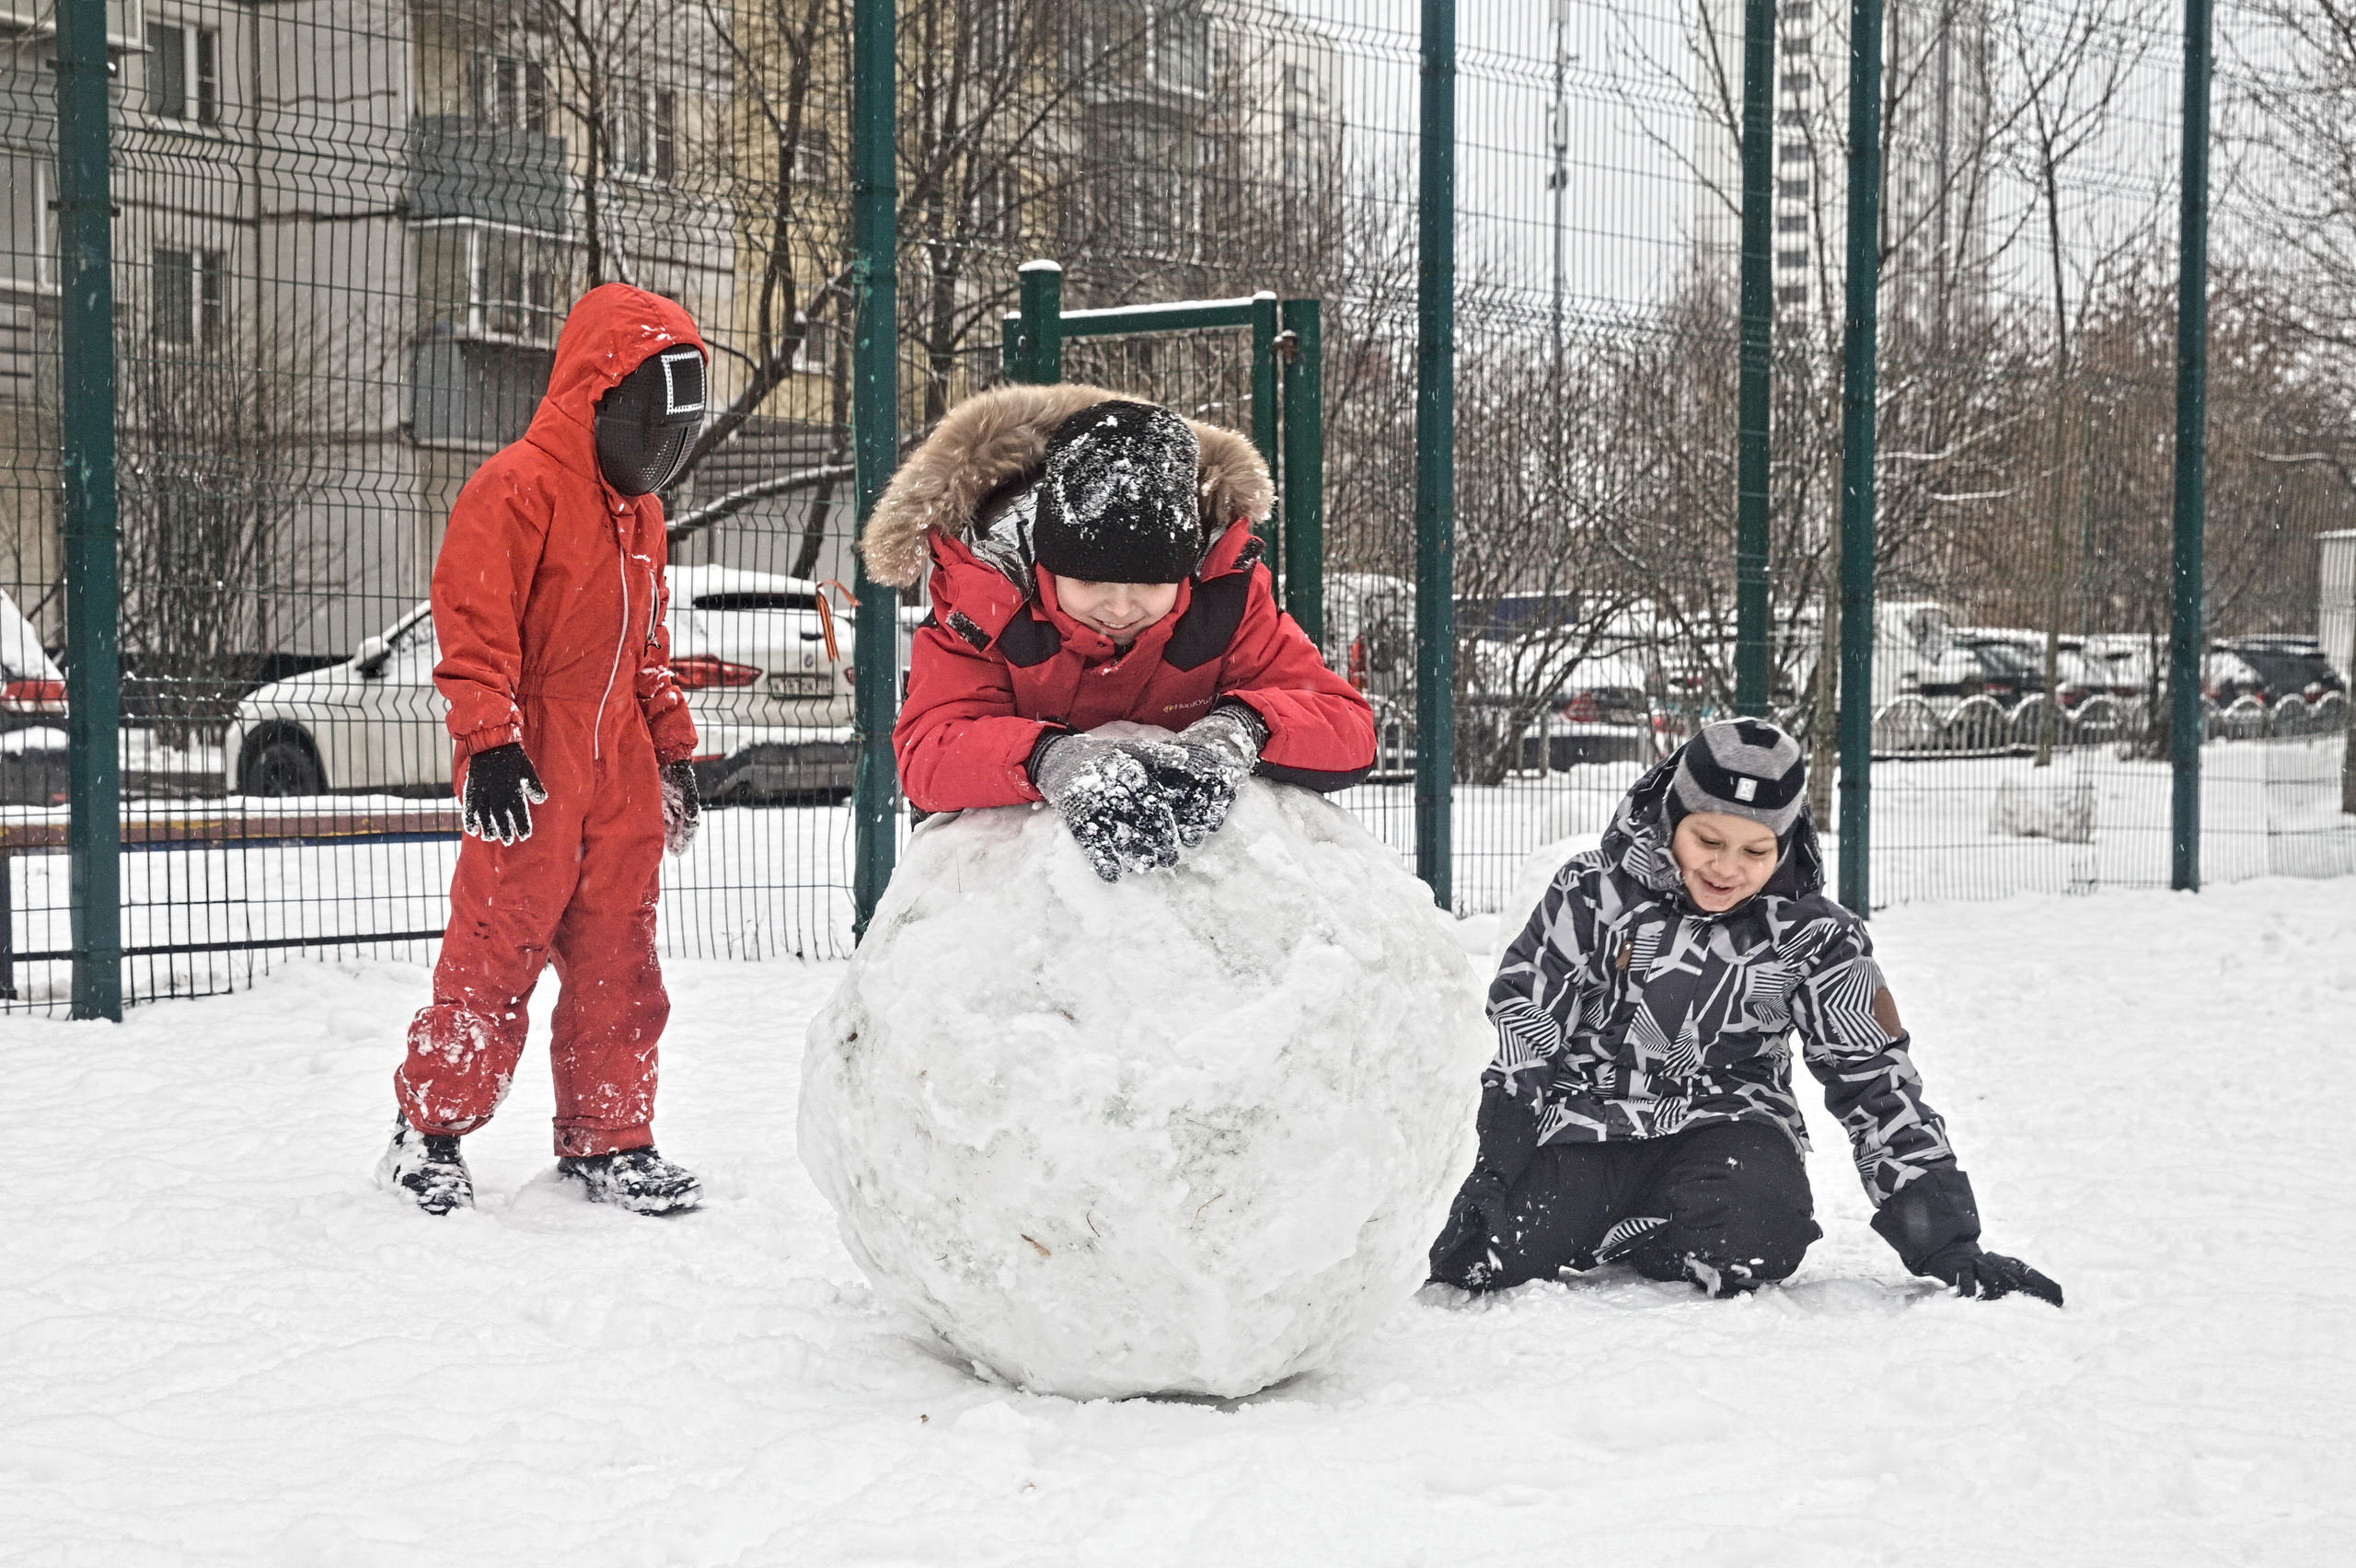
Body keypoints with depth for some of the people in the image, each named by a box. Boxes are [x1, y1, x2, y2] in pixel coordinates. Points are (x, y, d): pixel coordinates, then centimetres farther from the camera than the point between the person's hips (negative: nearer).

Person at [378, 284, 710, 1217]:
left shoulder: (638, 512, 18)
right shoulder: (518, 488, -10)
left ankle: (609, 1140, 16)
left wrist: (673, 749, 24)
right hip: (527, 769, -8)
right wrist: (488, 742, -22)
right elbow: (473, 623, -16)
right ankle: (429, 1131, 8)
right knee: (496, 948, -5)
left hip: (617, 769, 8)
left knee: (618, 961, 8)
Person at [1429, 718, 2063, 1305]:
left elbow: (1875, 1081, -5)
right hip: (1583, 1117, 0)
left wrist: (1948, 1245, -10)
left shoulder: (1814, 936, -5)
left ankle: (1628, 1237, 0)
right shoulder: (1595, 891, -7)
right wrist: (1499, 1166, -14)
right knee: (1479, 1259, -24)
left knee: (1747, 1251, -34)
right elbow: (1523, 1017, -3)